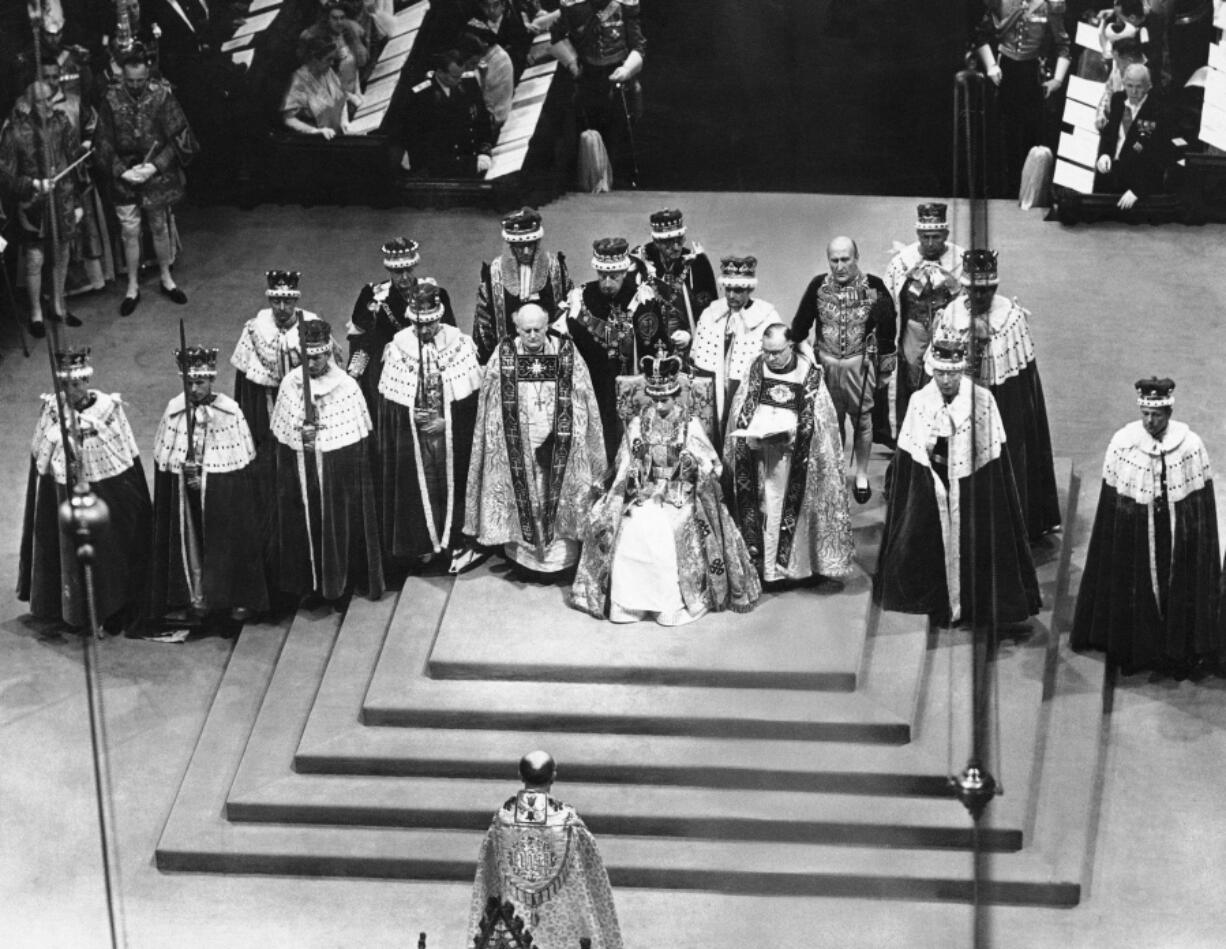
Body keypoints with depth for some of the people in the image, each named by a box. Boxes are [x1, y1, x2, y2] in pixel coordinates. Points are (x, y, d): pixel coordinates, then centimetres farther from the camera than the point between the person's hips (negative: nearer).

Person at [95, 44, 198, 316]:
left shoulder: (161, 95, -9)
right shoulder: (112, 98, -7)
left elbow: (178, 137, -7)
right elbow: (104, 143, -2)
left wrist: (155, 166, -16)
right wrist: (122, 171, -13)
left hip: (158, 175, 0)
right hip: (125, 178, 0)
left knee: (160, 229, 12)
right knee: (130, 233, 6)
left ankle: (167, 279, 30)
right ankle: (133, 287, 19)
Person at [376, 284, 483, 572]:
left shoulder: (460, 345, -9)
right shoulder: (398, 347, -6)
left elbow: (471, 396, -5)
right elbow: (388, 399, -1)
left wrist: (446, 419, -13)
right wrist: (414, 416, -10)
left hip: (452, 437, -1)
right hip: (412, 437, 1)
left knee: (453, 485, 9)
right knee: (418, 486, 8)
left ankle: (457, 541, 24)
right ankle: (424, 542, 23)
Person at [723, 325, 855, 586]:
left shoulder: (809, 373, -5)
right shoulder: (757, 368, 2)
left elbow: (819, 418, -4)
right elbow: (741, 410, 5)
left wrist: (793, 431, -19)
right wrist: (751, 432, -13)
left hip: (794, 454, -2)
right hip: (758, 451, 2)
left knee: (792, 510, 2)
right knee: (763, 508, 3)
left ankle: (793, 562, 11)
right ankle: (762, 562, 10)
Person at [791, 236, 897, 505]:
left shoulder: (874, 286, -8)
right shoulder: (818, 286, -3)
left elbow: (887, 330, 0)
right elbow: (799, 327, 6)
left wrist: (885, 369, 2)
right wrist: (807, 352, -4)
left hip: (860, 364, -1)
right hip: (825, 364, 2)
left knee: (862, 419, 8)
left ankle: (861, 475, 22)